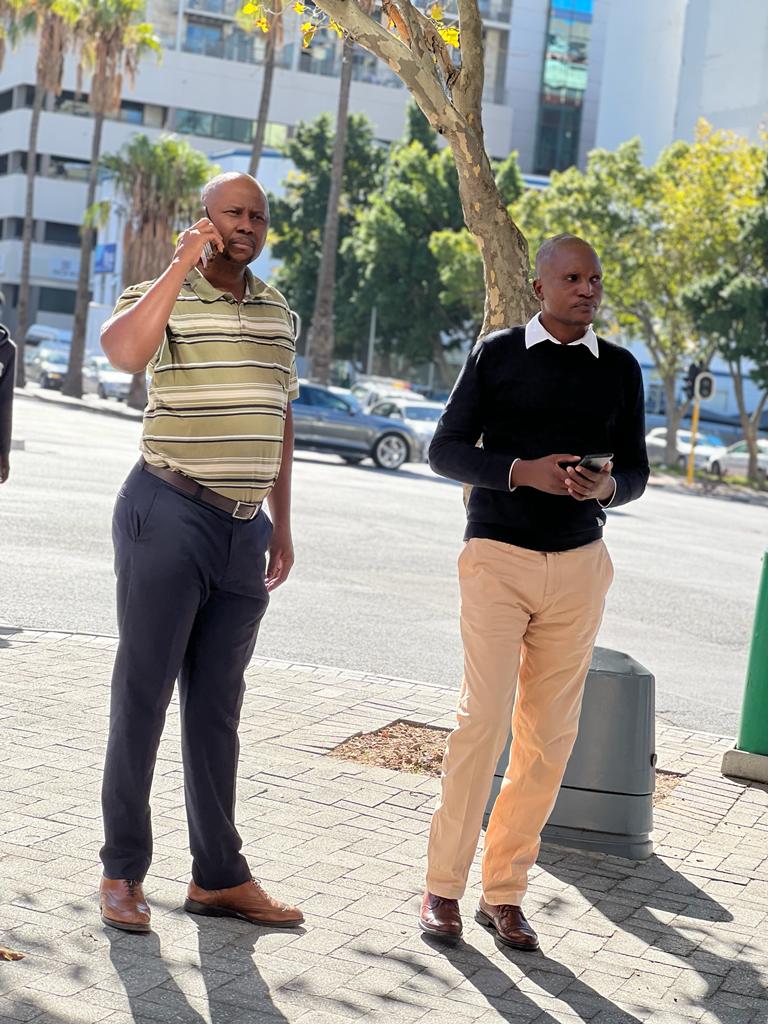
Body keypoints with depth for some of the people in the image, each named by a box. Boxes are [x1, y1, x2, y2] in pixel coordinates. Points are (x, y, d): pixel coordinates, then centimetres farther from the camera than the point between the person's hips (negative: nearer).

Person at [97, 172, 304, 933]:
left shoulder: (277, 312, 13)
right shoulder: (161, 293, -6)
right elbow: (123, 349, -30)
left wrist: (281, 523, 18)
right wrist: (183, 264, -25)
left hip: (245, 527, 6)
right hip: (169, 515, -6)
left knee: (218, 705, 11)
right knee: (143, 694, 0)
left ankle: (218, 875, 18)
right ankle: (122, 872, 10)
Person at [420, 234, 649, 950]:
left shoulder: (619, 369, 9)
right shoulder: (496, 355, 1)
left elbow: (635, 470, 14)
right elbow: (445, 449, 0)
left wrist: (607, 486, -10)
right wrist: (522, 471, -16)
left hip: (578, 566, 3)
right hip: (497, 558, -3)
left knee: (550, 733, 3)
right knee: (484, 718, -10)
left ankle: (504, 892, 13)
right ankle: (443, 885, 2)